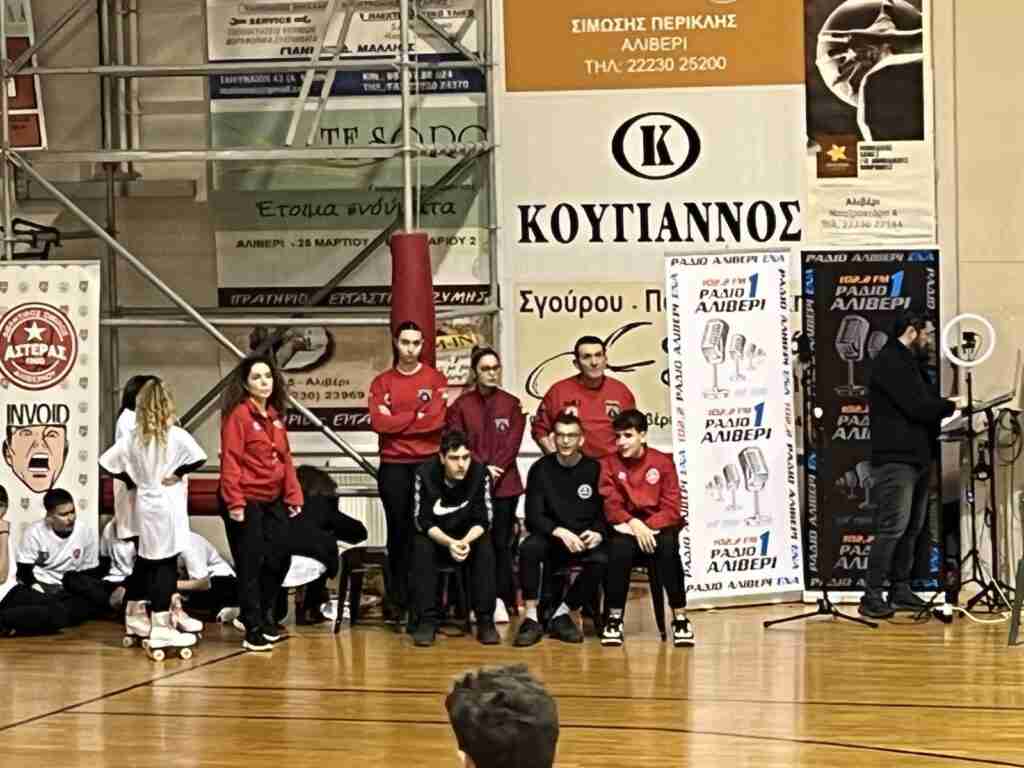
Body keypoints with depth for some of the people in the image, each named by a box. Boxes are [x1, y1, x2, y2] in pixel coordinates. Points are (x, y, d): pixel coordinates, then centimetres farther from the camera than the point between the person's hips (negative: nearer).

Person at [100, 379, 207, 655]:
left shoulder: (133, 437, 3)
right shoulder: (176, 435, -10)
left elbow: (108, 463, 2)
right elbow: (198, 458, -22)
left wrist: (132, 480, 10)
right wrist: (178, 473, -7)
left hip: (144, 505, 5)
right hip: (168, 506, -5)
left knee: (146, 562, 17)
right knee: (166, 565, -4)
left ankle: (135, 617, 26)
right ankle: (161, 628, -6)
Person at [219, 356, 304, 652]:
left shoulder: (275, 416, 12)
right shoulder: (238, 415, -11)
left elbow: (285, 458, 15)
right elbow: (231, 461, -15)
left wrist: (293, 495, 10)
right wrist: (235, 502, -20)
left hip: (273, 501, 8)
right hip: (246, 502, -8)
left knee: (279, 558, 13)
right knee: (251, 564, -2)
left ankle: (262, 615, 31)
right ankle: (253, 630, 6)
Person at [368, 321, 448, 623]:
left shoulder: (436, 379, 4)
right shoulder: (382, 382, 7)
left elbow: (438, 418, -9)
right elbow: (379, 422, -7)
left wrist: (398, 419, -6)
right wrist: (418, 416, -7)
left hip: (428, 465, -1)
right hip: (393, 467, 1)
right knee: (398, 531, 3)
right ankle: (396, 599, 8)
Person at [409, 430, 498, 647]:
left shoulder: (480, 473, -17)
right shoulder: (425, 474, -19)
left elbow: (483, 521, -13)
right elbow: (422, 521, -18)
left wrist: (466, 541, -34)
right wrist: (449, 543, -33)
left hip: (469, 536, 0)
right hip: (434, 536, 0)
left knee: (485, 550, -29)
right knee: (421, 548, -31)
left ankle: (485, 621, -25)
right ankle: (427, 621, -28)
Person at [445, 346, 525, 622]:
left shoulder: (512, 404, 8)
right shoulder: (461, 405, 5)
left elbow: (512, 444, 0)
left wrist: (494, 471, -11)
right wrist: (481, 469, -12)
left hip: (504, 484, 0)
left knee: (501, 542, 0)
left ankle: (501, 599, 5)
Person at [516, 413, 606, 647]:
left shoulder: (594, 470, 1)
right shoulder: (541, 469, 1)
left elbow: (606, 513, 3)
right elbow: (533, 516, -6)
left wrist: (598, 534, -20)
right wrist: (561, 532, -23)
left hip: (586, 540, 0)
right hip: (552, 539, 0)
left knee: (602, 560, -33)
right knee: (529, 547, -33)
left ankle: (562, 615, -15)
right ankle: (532, 617, -25)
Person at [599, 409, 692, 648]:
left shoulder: (663, 462, -1)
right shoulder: (609, 464, 1)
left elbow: (672, 507, -5)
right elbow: (611, 506, -6)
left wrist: (648, 527, -19)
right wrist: (633, 524, -23)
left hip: (658, 526, 0)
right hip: (626, 527, 0)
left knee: (668, 547, -34)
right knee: (620, 547, -34)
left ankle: (680, 617, -24)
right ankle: (615, 618, -22)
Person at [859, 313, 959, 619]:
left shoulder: (908, 363, 23)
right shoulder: (890, 362, -10)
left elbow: (924, 403, 20)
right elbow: (917, 407, -18)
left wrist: (944, 405, 1)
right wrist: (951, 406, -5)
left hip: (916, 457, 10)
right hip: (896, 459, -10)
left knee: (912, 528, 9)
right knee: (893, 528, -12)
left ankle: (900, 590, 14)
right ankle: (873, 596, -11)